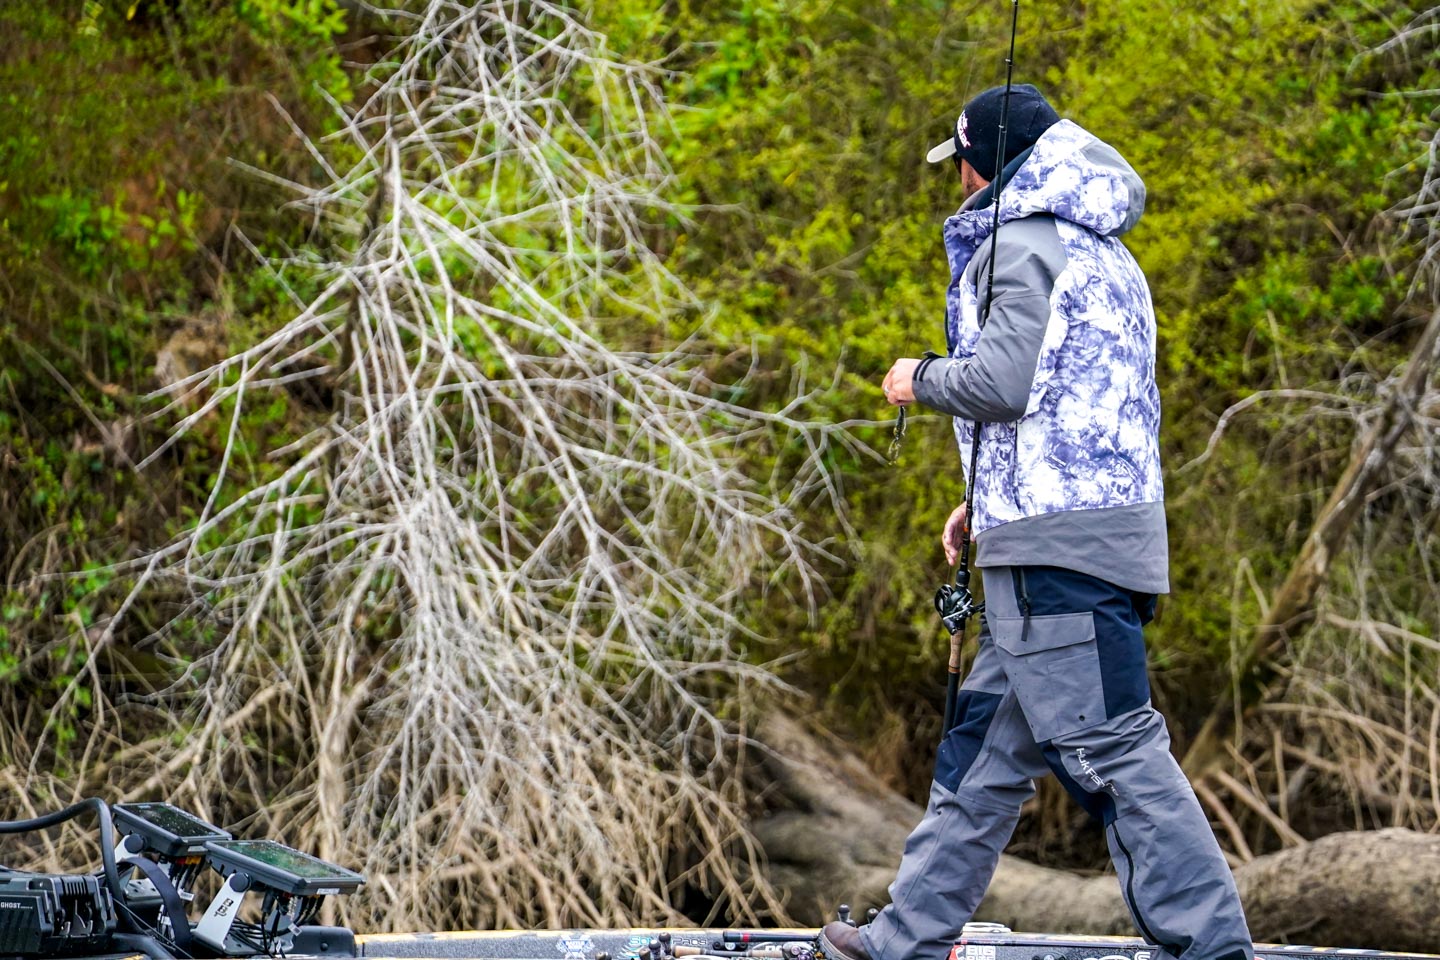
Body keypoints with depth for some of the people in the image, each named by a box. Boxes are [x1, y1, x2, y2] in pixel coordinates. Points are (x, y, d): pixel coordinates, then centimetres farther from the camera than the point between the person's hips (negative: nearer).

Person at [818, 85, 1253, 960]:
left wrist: (921, 380, 2)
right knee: (984, 750, 13)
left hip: (1058, 540, -10)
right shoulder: (1106, 255, 24)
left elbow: (1001, 383, -17)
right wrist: (991, 501, 25)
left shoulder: (1020, 243, -6)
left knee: (1113, 748, -12)